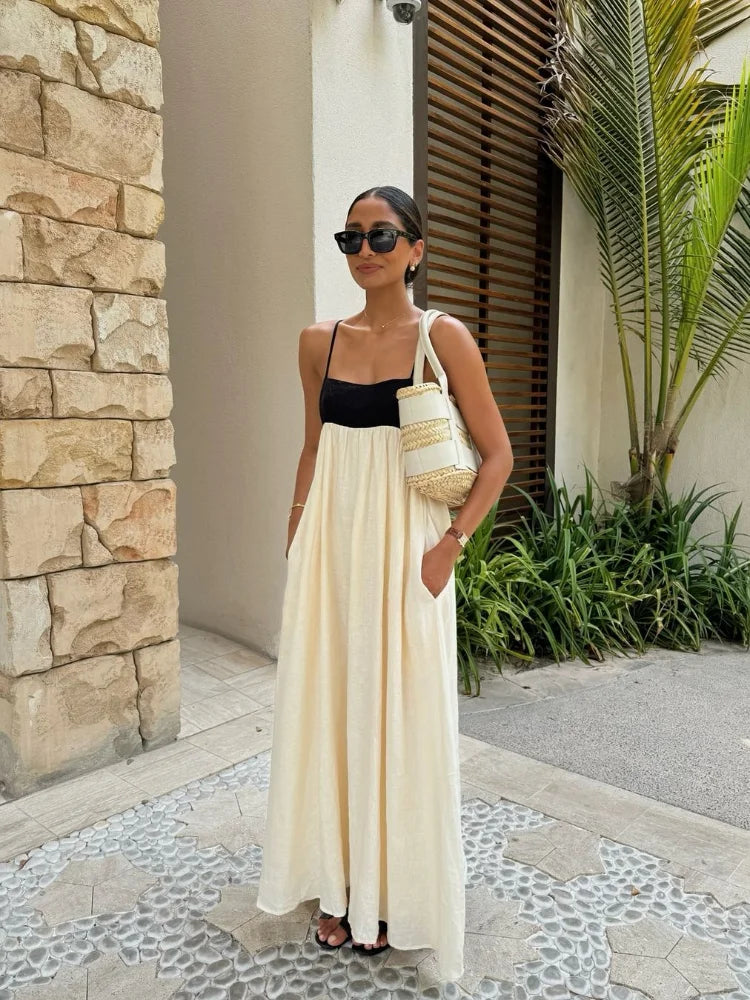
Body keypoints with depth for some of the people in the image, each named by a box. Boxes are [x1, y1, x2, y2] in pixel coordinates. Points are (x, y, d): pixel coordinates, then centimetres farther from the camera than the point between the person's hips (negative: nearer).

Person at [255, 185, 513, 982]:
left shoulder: (444, 338, -4)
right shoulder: (319, 343, 8)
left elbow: (497, 454, -3)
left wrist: (451, 543, -12)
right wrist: (296, 541, 9)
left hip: (404, 548, -4)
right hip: (329, 544, 4)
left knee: (398, 714, 5)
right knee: (325, 707, 9)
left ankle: (395, 894, 27)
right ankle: (341, 885, 30)